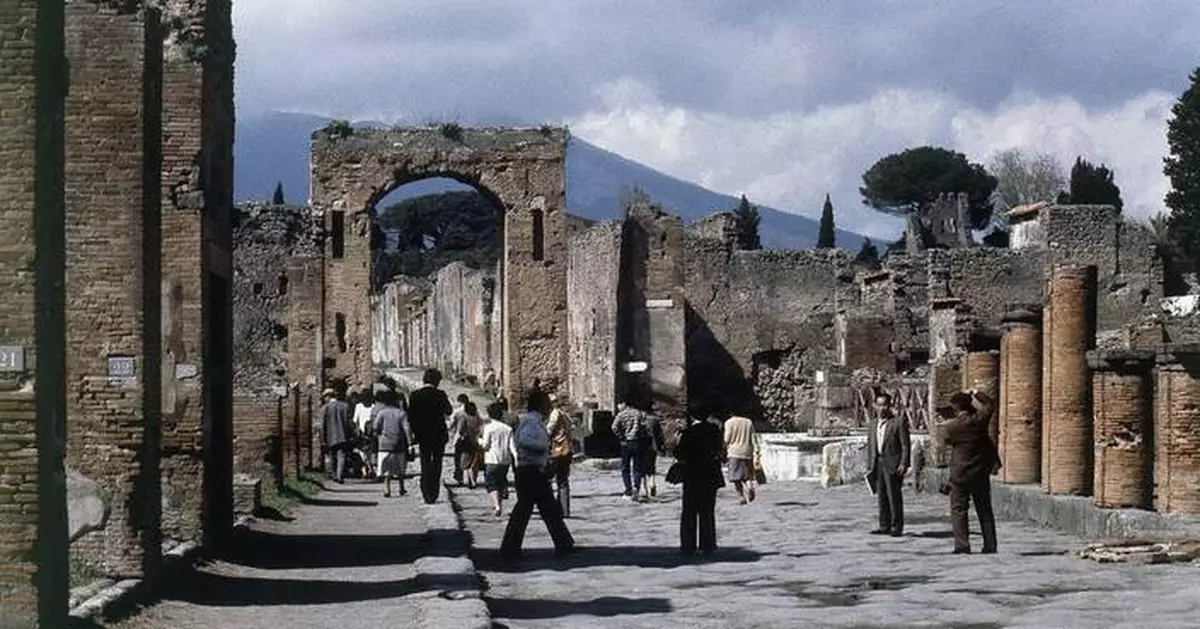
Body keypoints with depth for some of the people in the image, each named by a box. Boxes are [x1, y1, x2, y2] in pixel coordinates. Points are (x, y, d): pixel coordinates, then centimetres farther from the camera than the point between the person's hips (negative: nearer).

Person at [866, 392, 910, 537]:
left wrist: (903, 464, -14)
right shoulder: (873, 425, 15)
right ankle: (885, 526, 15)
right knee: (881, 497, 8)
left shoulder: (898, 423, -4)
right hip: (878, 464, 6)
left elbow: (905, 445, -7)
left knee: (894, 497, -6)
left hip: (892, 464, -6)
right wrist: (871, 464, 13)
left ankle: (897, 527, -1)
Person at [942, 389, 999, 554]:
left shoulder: (952, 426, -13)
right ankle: (990, 545, 10)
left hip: (960, 474, -3)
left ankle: (962, 545, -8)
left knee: (958, 510, 2)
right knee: (984, 509, 11)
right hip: (981, 473, 3)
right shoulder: (979, 421, -6)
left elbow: (946, 439, 6)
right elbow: (988, 405, 12)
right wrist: (975, 394, 18)